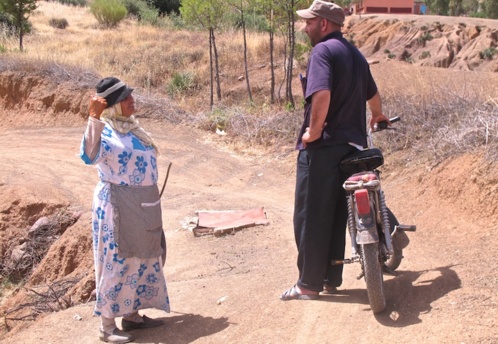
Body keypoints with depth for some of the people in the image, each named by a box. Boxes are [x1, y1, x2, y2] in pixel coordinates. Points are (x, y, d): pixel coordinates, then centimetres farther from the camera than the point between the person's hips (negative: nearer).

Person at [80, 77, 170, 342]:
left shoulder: (132, 127, 10)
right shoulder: (106, 132, -16)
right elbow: (90, 156, -38)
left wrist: (151, 207, 22)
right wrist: (94, 117, -46)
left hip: (142, 205, 9)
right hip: (117, 206, -9)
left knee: (142, 259, 15)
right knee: (117, 262, -2)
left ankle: (132, 315, 29)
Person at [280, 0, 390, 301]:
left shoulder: (323, 51, -11)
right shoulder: (356, 54, 16)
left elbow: (322, 93, -28)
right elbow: (373, 94, 31)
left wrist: (314, 130, -16)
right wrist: (378, 116, 50)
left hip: (322, 146, -8)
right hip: (352, 144, 8)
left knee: (310, 217, 0)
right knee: (337, 215, 14)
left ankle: (309, 284, 5)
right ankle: (331, 279, 20)